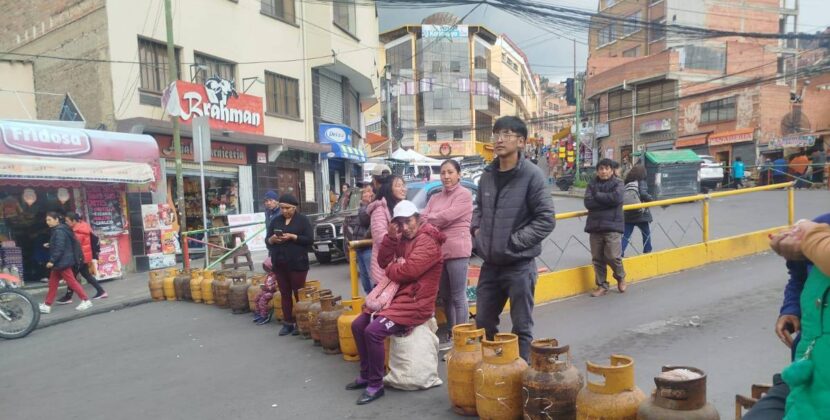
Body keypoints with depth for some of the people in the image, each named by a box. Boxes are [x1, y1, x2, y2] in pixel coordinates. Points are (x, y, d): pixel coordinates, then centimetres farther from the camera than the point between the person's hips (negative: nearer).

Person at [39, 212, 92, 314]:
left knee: (71, 281, -6)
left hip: (62, 261, -11)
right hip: (60, 261, 11)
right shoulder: (59, 230, 14)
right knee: (53, 283, 13)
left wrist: (52, 261, -23)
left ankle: (86, 301, -2)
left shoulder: (59, 231, -18)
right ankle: (47, 305, 20)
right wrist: (49, 245, 15)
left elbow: (59, 248, -24)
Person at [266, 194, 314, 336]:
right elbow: (267, 241, 14)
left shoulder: (303, 220, -1)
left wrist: (293, 237, -19)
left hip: (297, 263, -5)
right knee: (285, 294, 9)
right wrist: (272, 239, -9)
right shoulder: (276, 221, 13)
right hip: (279, 264, 5)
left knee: (299, 294, 1)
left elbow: (310, 240, -9)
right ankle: (288, 323, 17)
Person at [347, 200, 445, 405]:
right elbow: (383, 262, 8)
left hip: (415, 302, -10)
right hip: (397, 295, 10)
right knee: (358, 325, 7)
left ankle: (376, 385, -8)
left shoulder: (427, 242, -15)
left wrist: (390, 270, -4)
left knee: (373, 331, -24)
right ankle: (366, 374, 21)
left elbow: (408, 270, -26)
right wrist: (390, 236, -6)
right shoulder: (403, 239, 14)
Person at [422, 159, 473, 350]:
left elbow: (448, 216, -15)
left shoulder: (464, 194, -4)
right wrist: (435, 224, -15)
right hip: (438, 250, 7)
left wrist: (429, 220, -1)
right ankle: (450, 333, 29)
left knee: (458, 297, -1)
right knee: (445, 296, 16)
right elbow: (424, 219, 6)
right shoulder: (435, 198, 17)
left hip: (457, 250, -7)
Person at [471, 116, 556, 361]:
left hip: (519, 265, -6)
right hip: (490, 264, 6)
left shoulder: (532, 175, -12)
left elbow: (546, 219, -13)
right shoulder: (488, 175, 6)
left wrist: (515, 241, -15)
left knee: (521, 328, 9)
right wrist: (476, 230, 5)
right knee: (484, 323, 18)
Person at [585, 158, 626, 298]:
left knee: (613, 256, -8)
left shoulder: (617, 183, 2)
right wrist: (607, 201, -12)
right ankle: (602, 285, 20)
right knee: (597, 258, 6)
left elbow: (616, 198, -17)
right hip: (595, 225, 3)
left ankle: (621, 277, 22)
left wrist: (598, 195, -8)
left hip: (613, 225, -3)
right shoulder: (592, 184, 8)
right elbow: (588, 203, -6)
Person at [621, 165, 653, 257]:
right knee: (646, 233, 17)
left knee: (626, 235, 5)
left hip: (627, 214, 4)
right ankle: (647, 251, 25)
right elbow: (643, 194, -19)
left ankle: (620, 252, -8)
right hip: (640, 213, -3)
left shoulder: (626, 184, 7)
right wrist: (651, 199, -2)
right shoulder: (641, 182, -5)